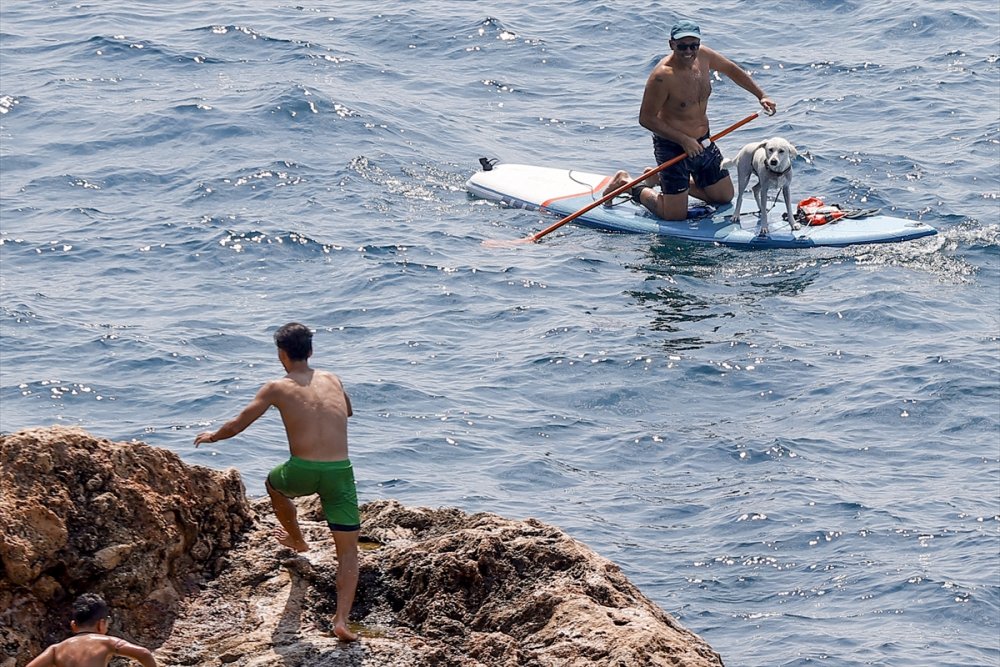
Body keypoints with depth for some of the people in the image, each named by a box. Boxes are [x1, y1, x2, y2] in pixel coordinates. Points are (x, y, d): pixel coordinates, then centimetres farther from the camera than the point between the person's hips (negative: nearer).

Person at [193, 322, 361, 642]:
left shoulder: (278, 388, 6)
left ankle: (296, 540, 57)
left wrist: (212, 436, 31)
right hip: (340, 472, 1)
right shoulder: (332, 380, 16)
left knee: (274, 484, 37)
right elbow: (348, 411, 38)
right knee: (348, 550, 6)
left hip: (301, 471, -1)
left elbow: (236, 425, 11)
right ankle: (341, 620, -9)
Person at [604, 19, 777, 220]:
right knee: (676, 215, -4)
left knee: (724, 197, 18)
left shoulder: (703, 56, -6)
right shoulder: (662, 76, -27)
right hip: (672, 148, -8)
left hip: (703, 142, 8)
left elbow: (731, 70, 14)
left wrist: (761, 96, 11)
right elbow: (646, 119, -22)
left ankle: (662, 178, 31)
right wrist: (684, 140, -22)